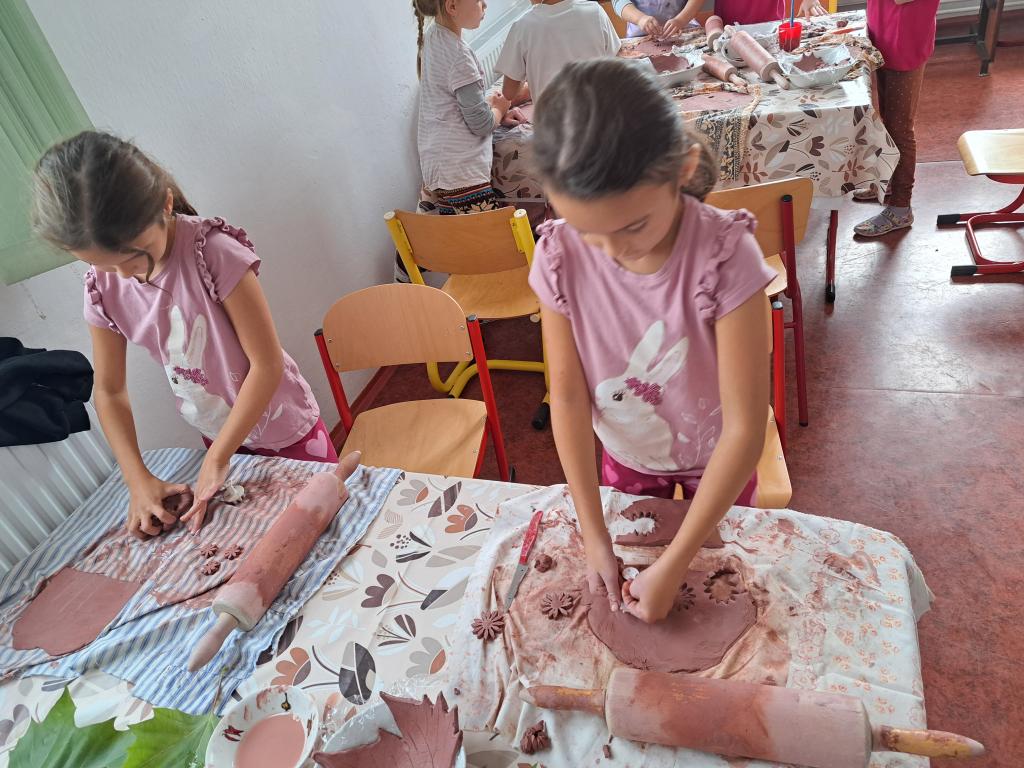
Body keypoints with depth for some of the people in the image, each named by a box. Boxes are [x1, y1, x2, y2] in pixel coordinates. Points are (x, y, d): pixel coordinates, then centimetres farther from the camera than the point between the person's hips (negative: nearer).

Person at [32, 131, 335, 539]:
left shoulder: (215, 252, -28)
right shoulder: (103, 286, -11)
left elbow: (267, 363, -25)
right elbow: (109, 390, -1)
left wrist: (217, 458, -21)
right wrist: (138, 480, -11)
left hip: (285, 431, -4)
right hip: (219, 438, 5)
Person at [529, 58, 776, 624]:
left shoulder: (725, 255, -34)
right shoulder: (559, 258, -25)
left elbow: (744, 428, -31)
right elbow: (567, 396, -19)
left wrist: (674, 566, -30)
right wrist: (594, 535, -20)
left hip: (716, 460, -1)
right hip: (626, 457, 2)